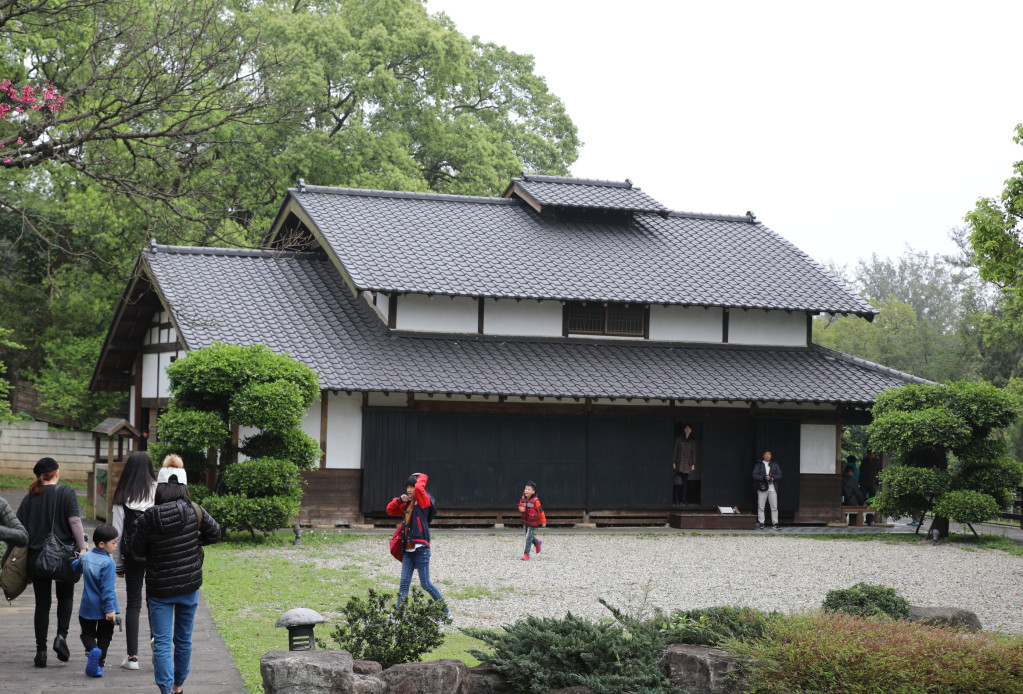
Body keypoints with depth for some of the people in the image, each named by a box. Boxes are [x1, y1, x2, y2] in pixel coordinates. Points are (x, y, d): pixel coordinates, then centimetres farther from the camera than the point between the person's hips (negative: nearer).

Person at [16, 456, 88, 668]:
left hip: (36, 556, 2)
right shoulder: (66, 492, -3)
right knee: (65, 597, 16)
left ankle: (41, 650, 6)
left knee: (42, 603, 9)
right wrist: (83, 548, -15)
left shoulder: (30, 498, 6)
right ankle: (61, 635, -5)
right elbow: (74, 521, -13)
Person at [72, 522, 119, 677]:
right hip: (103, 610, -4)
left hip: (87, 608, 4)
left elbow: (75, 567, 24)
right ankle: (98, 665, 5)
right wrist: (110, 609, -19)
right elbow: (107, 589, -22)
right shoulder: (108, 563, -19)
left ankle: (92, 649, -14)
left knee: (87, 633, 16)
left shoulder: (85, 557, 1)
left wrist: (77, 559, 46)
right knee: (104, 637, 11)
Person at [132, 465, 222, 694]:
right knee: (184, 639, 19)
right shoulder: (195, 512, -11)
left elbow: (137, 550, -3)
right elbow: (214, 534, 5)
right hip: (189, 586, 3)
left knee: (162, 642, 2)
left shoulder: (149, 518, -16)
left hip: (160, 589, -3)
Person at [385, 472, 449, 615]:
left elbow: (419, 488, -25)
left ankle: (446, 610, 11)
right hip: (408, 550, 7)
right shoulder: (407, 504, 15)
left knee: (426, 584, -2)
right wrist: (399, 500, 5)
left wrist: (422, 477, -6)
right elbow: (390, 510, 22)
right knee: (404, 582, 2)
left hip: (420, 549, -7)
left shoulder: (424, 501, -6)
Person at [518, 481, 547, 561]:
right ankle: (538, 543, 52)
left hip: (533, 522, -7)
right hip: (525, 521, 7)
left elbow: (540, 511, -11)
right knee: (529, 536, 22)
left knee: (528, 537, -10)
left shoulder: (535, 501, -18)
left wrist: (543, 521, -4)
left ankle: (526, 554, -4)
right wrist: (521, 509, -16)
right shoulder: (523, 499, -1)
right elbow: (520, 506, 11)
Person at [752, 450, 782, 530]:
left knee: (774, 507, -1)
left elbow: (779, 475, 8)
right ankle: (761, 524, 4)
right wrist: (764, 477, -16)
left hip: (772, 487, 2)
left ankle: (775, 524, 3)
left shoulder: (775, 465, 14)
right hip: (762, 487, -2)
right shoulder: (759, 465, 6)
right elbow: (754, 475, -3)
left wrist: (772, 477, -10)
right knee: (761, 507, -2)